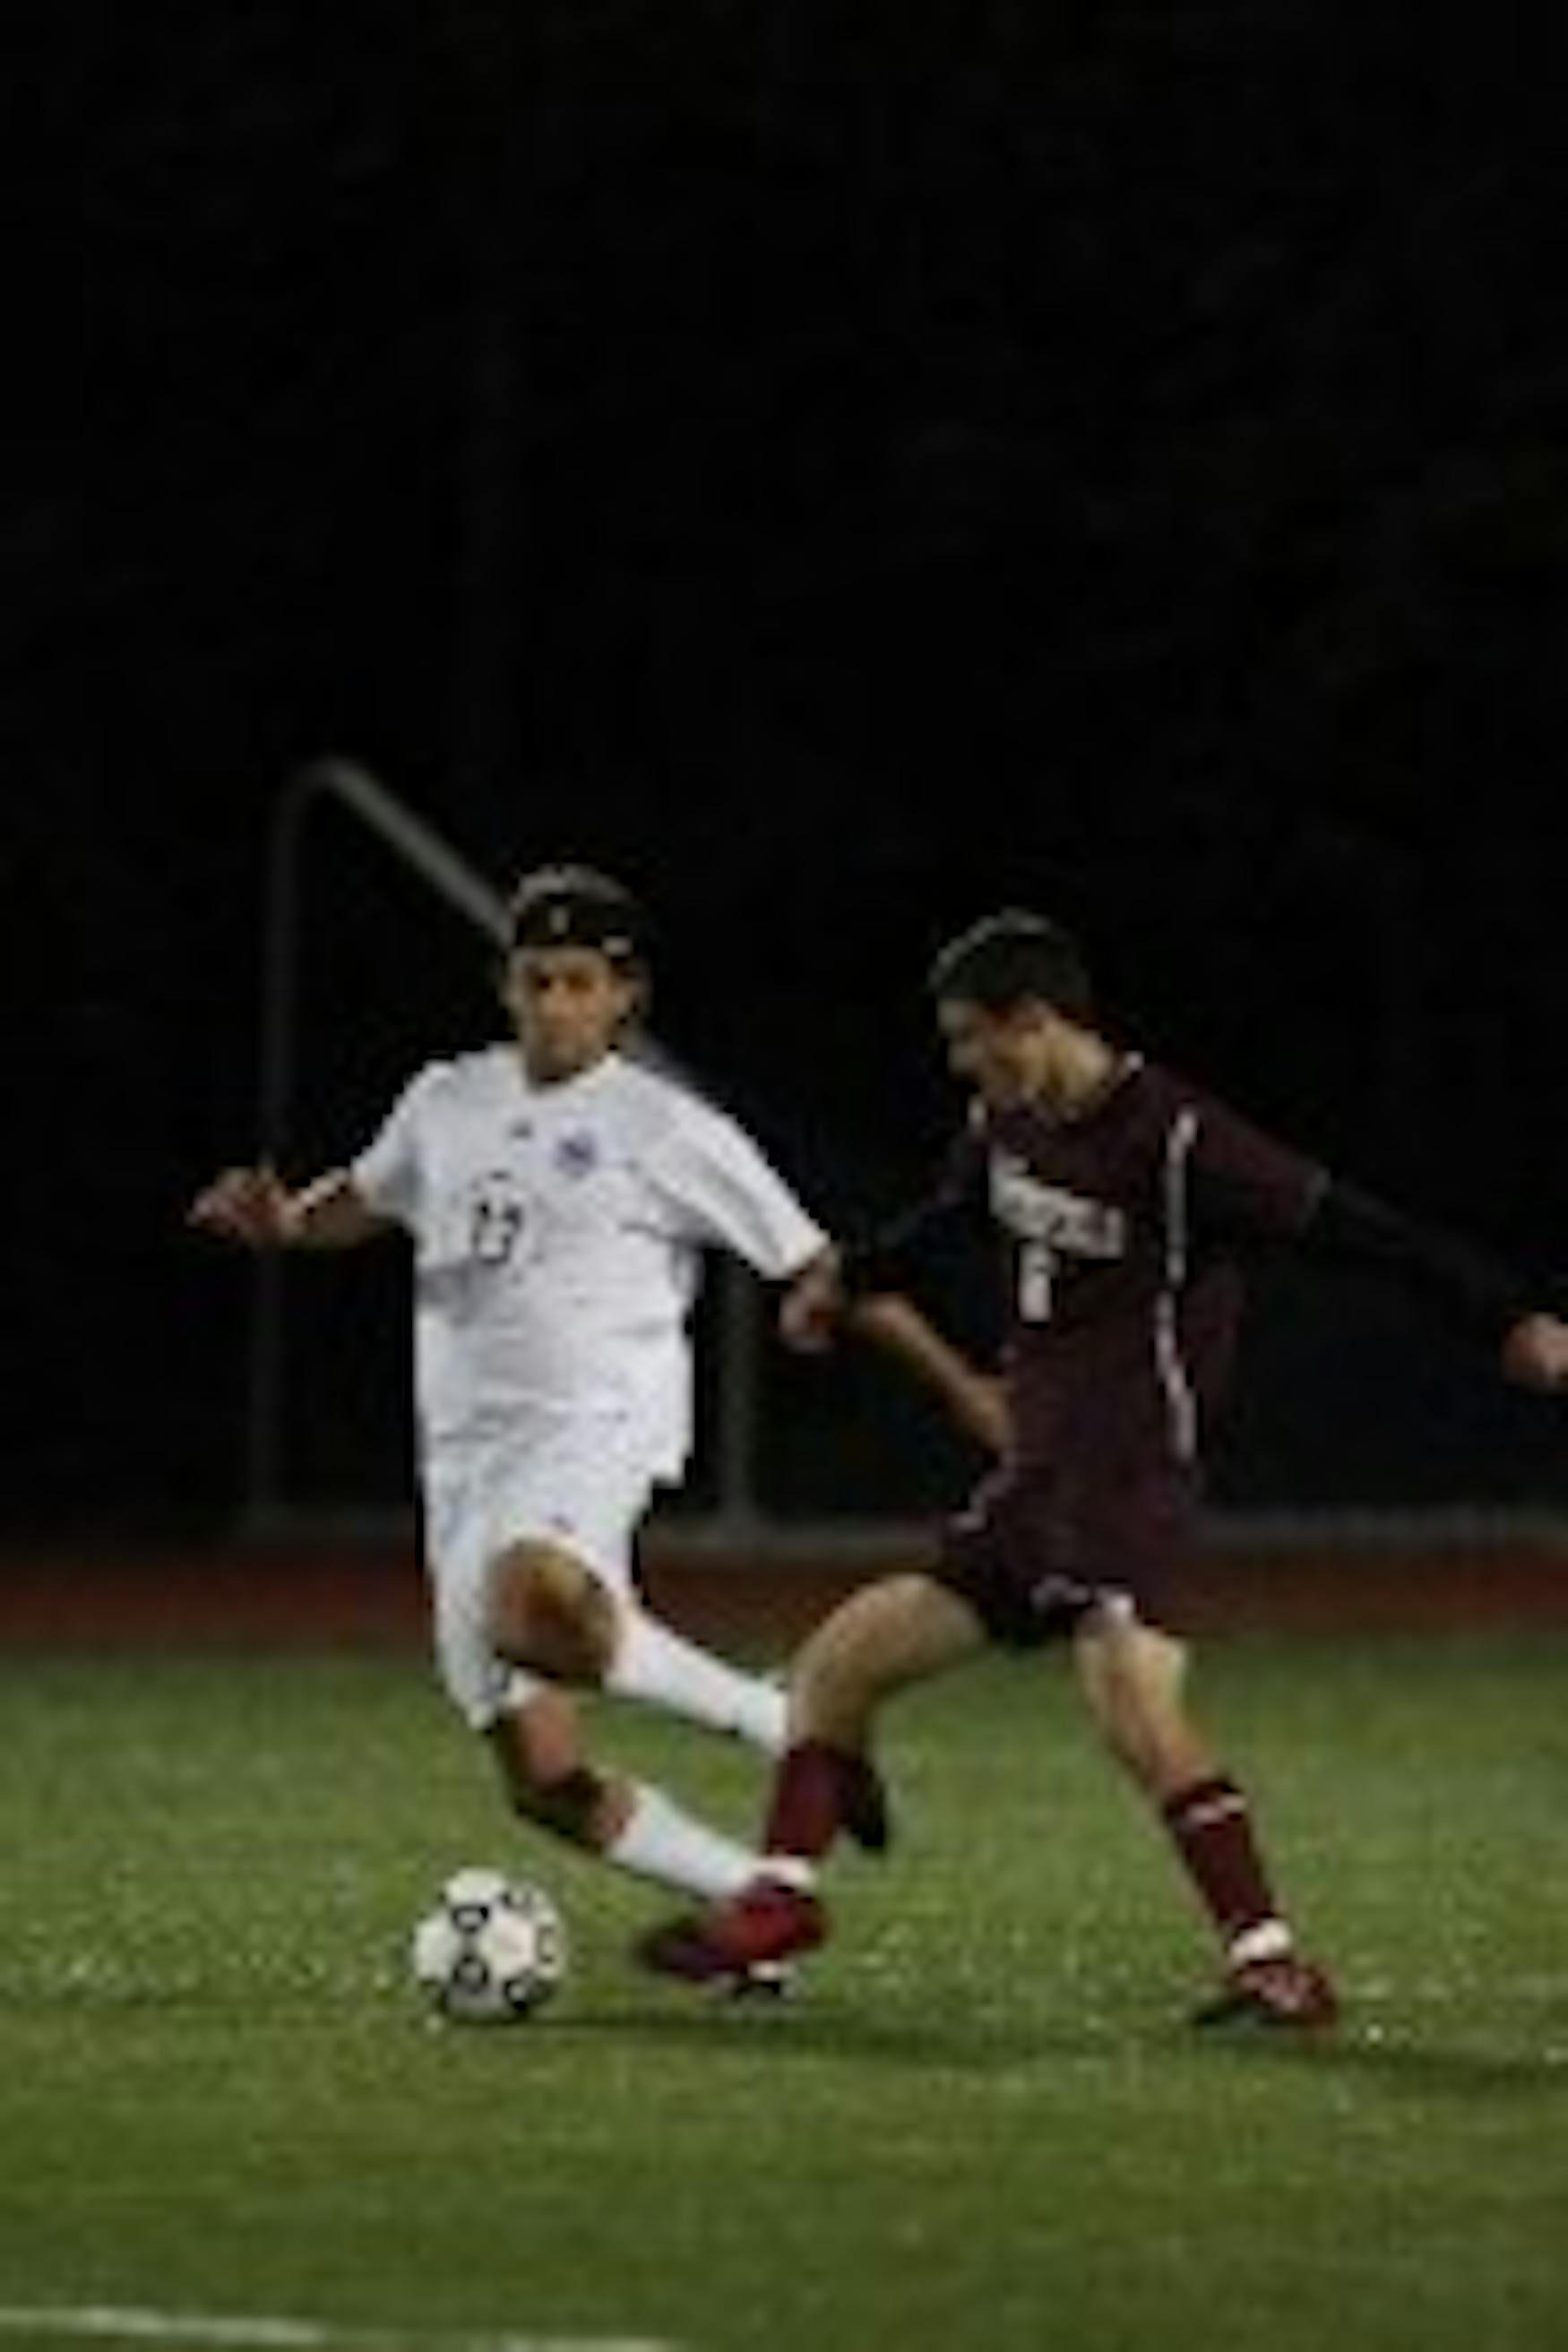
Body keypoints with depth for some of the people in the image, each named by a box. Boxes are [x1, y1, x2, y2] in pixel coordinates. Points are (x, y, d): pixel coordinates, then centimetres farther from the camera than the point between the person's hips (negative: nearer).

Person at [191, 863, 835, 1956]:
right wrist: (283, 1220, 11)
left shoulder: (668, 1130, 0)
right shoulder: (449, 1102, 15)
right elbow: (365, 1200, 34)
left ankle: (783, 1722, -23)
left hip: (596, 1424, -6)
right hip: (468, 1451, 6)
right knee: (545, 1781, -1)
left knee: (532, 1604, -40)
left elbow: (816, 1270, 3)